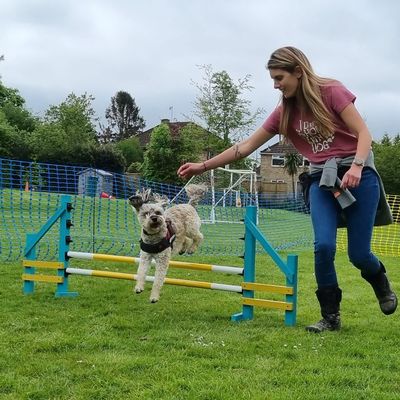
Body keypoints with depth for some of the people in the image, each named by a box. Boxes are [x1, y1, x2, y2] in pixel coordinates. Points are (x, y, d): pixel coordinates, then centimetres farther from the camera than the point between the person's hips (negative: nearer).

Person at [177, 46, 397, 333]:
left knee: (359, 254, -5)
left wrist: (356, 166, -30)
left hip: (359, 174, -3)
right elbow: (247, 146, 8)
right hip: (322, 179, 4)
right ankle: (330, 316, 0)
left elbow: (363, 132, -11)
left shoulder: (332, 91, -8)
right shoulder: (285, 112, 6)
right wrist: (204, 166, 4)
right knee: (324, 246, -17)